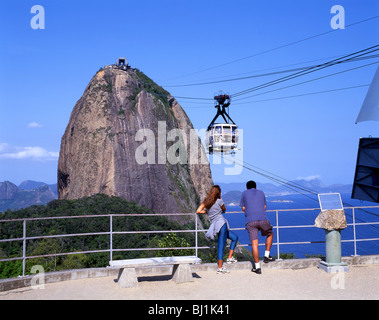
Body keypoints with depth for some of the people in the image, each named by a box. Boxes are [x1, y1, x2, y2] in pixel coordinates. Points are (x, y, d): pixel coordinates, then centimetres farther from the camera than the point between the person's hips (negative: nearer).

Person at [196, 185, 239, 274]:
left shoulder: (206, 202, 11)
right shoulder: (219, 201, -5)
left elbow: (198, 211, 4)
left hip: (214, 225, 7)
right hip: (221, 223, -7)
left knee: (235, 237, 18)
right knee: (221, 246, -3)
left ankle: (230, 258, 15)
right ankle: (220, 268, -2)